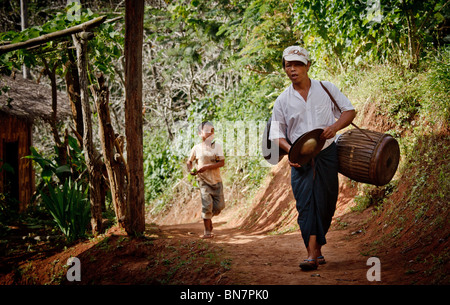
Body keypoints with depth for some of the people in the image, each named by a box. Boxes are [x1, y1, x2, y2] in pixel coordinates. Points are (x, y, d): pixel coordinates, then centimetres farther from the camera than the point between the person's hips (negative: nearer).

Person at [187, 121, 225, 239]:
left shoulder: (217, 146, 2)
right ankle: (207, 231, -5)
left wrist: (206, 167, -18)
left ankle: (208, 217, 33)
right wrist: (191, 170, -5)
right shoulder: (196, 148, 1)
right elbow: (189, 162, 16)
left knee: (220, 205, 3)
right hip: (204, 181, -2)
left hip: (216, 180, 2)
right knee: (207, 204, -13)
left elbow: (222, 163, -9)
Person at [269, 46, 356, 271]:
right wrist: (289, 150, -13)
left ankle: (317, 247, 19)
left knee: (326, 202, 2)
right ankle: (313, 254, -16)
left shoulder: (326, 89, 6)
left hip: (327, 153, 1)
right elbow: (276, 133, 8)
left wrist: (335, 127, -12)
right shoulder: (282, 100, 6)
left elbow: (350, 111, 9)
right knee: (305, 202, -12)